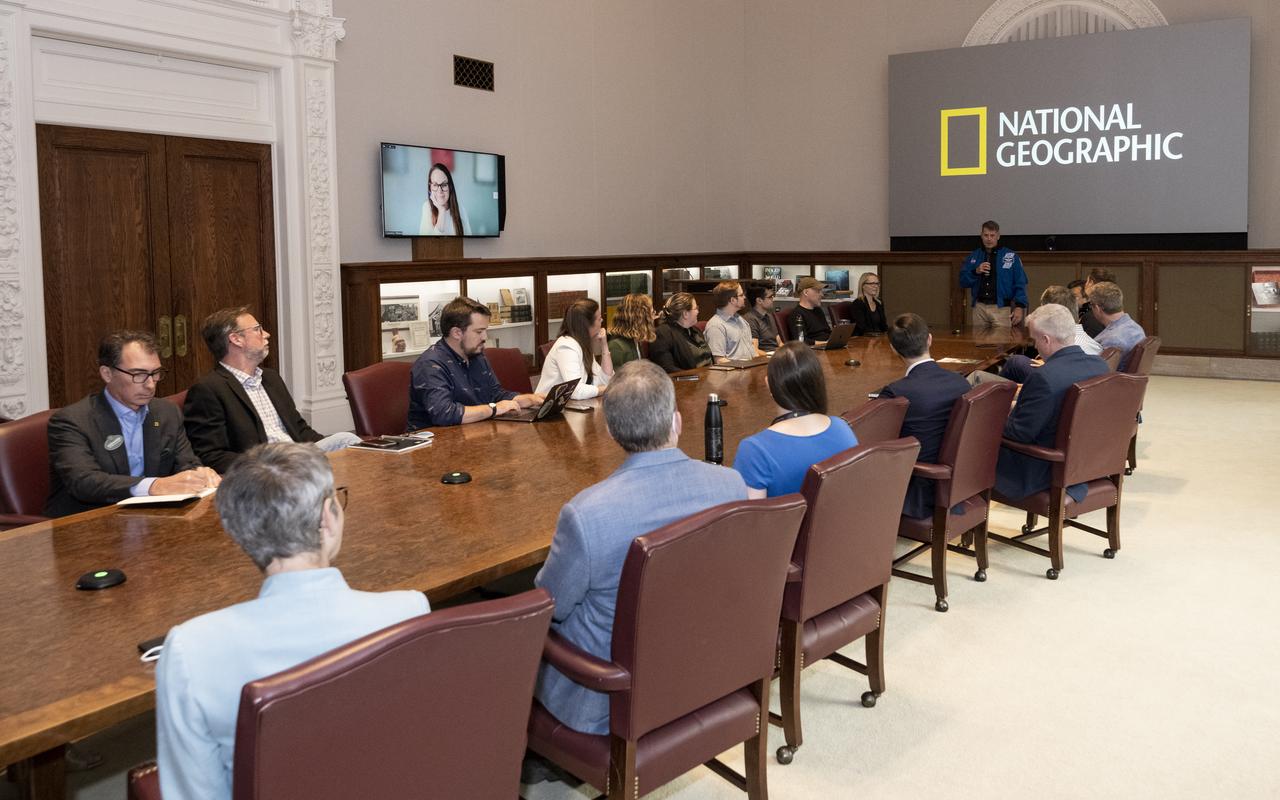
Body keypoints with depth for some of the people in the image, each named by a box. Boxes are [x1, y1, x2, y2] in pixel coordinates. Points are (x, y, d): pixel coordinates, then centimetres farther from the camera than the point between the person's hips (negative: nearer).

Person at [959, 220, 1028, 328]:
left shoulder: (1011, 257, 3)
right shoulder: (973, 257, 12)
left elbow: (1020, 284, 1)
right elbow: (963, 282, 9)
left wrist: (1019, 307, -11)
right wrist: (976, 272, -9)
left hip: (1001, 308, -2)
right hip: (978, 308, 3)